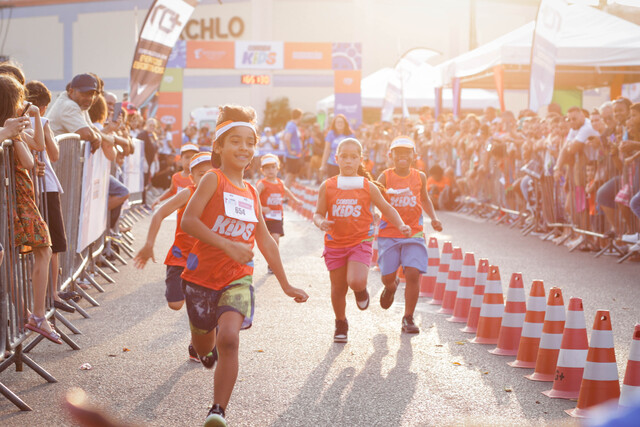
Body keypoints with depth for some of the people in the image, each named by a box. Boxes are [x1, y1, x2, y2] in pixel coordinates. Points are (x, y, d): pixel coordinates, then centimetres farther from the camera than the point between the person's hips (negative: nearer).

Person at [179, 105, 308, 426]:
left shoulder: (251, 193, 9)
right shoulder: (213, 180, -7)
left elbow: (265, 241, 17)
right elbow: (188, 221, -20)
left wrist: (286, 285, 19)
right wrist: (229, 245, -27)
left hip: (238, 278, 2)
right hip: (203, 275, -2)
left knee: (229, 339, -22)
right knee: (204, 347, 15)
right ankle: (201, 342, 54)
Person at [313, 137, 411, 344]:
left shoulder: (368, 187, -1)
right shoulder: (327, 187, 0)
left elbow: (386, 209, 10)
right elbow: (318, 214, 4)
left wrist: (400, 226, -5)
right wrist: (321, 222, -19)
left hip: (360, 242, -2)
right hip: (335, 243, 2)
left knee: (356, 282, -23)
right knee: (338, 289, 9)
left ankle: (361, 291, 15)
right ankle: (341, 323, 34)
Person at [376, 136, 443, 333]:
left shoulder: (419, 177, 5)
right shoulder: (385, 177, -3)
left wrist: (433, 218, 10)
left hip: (414, 233, 1)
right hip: (388, 233, -1)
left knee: (413, 274, -12)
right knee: (388, 277, 0)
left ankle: (408, 318, 1)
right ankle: (391, 287, 41)